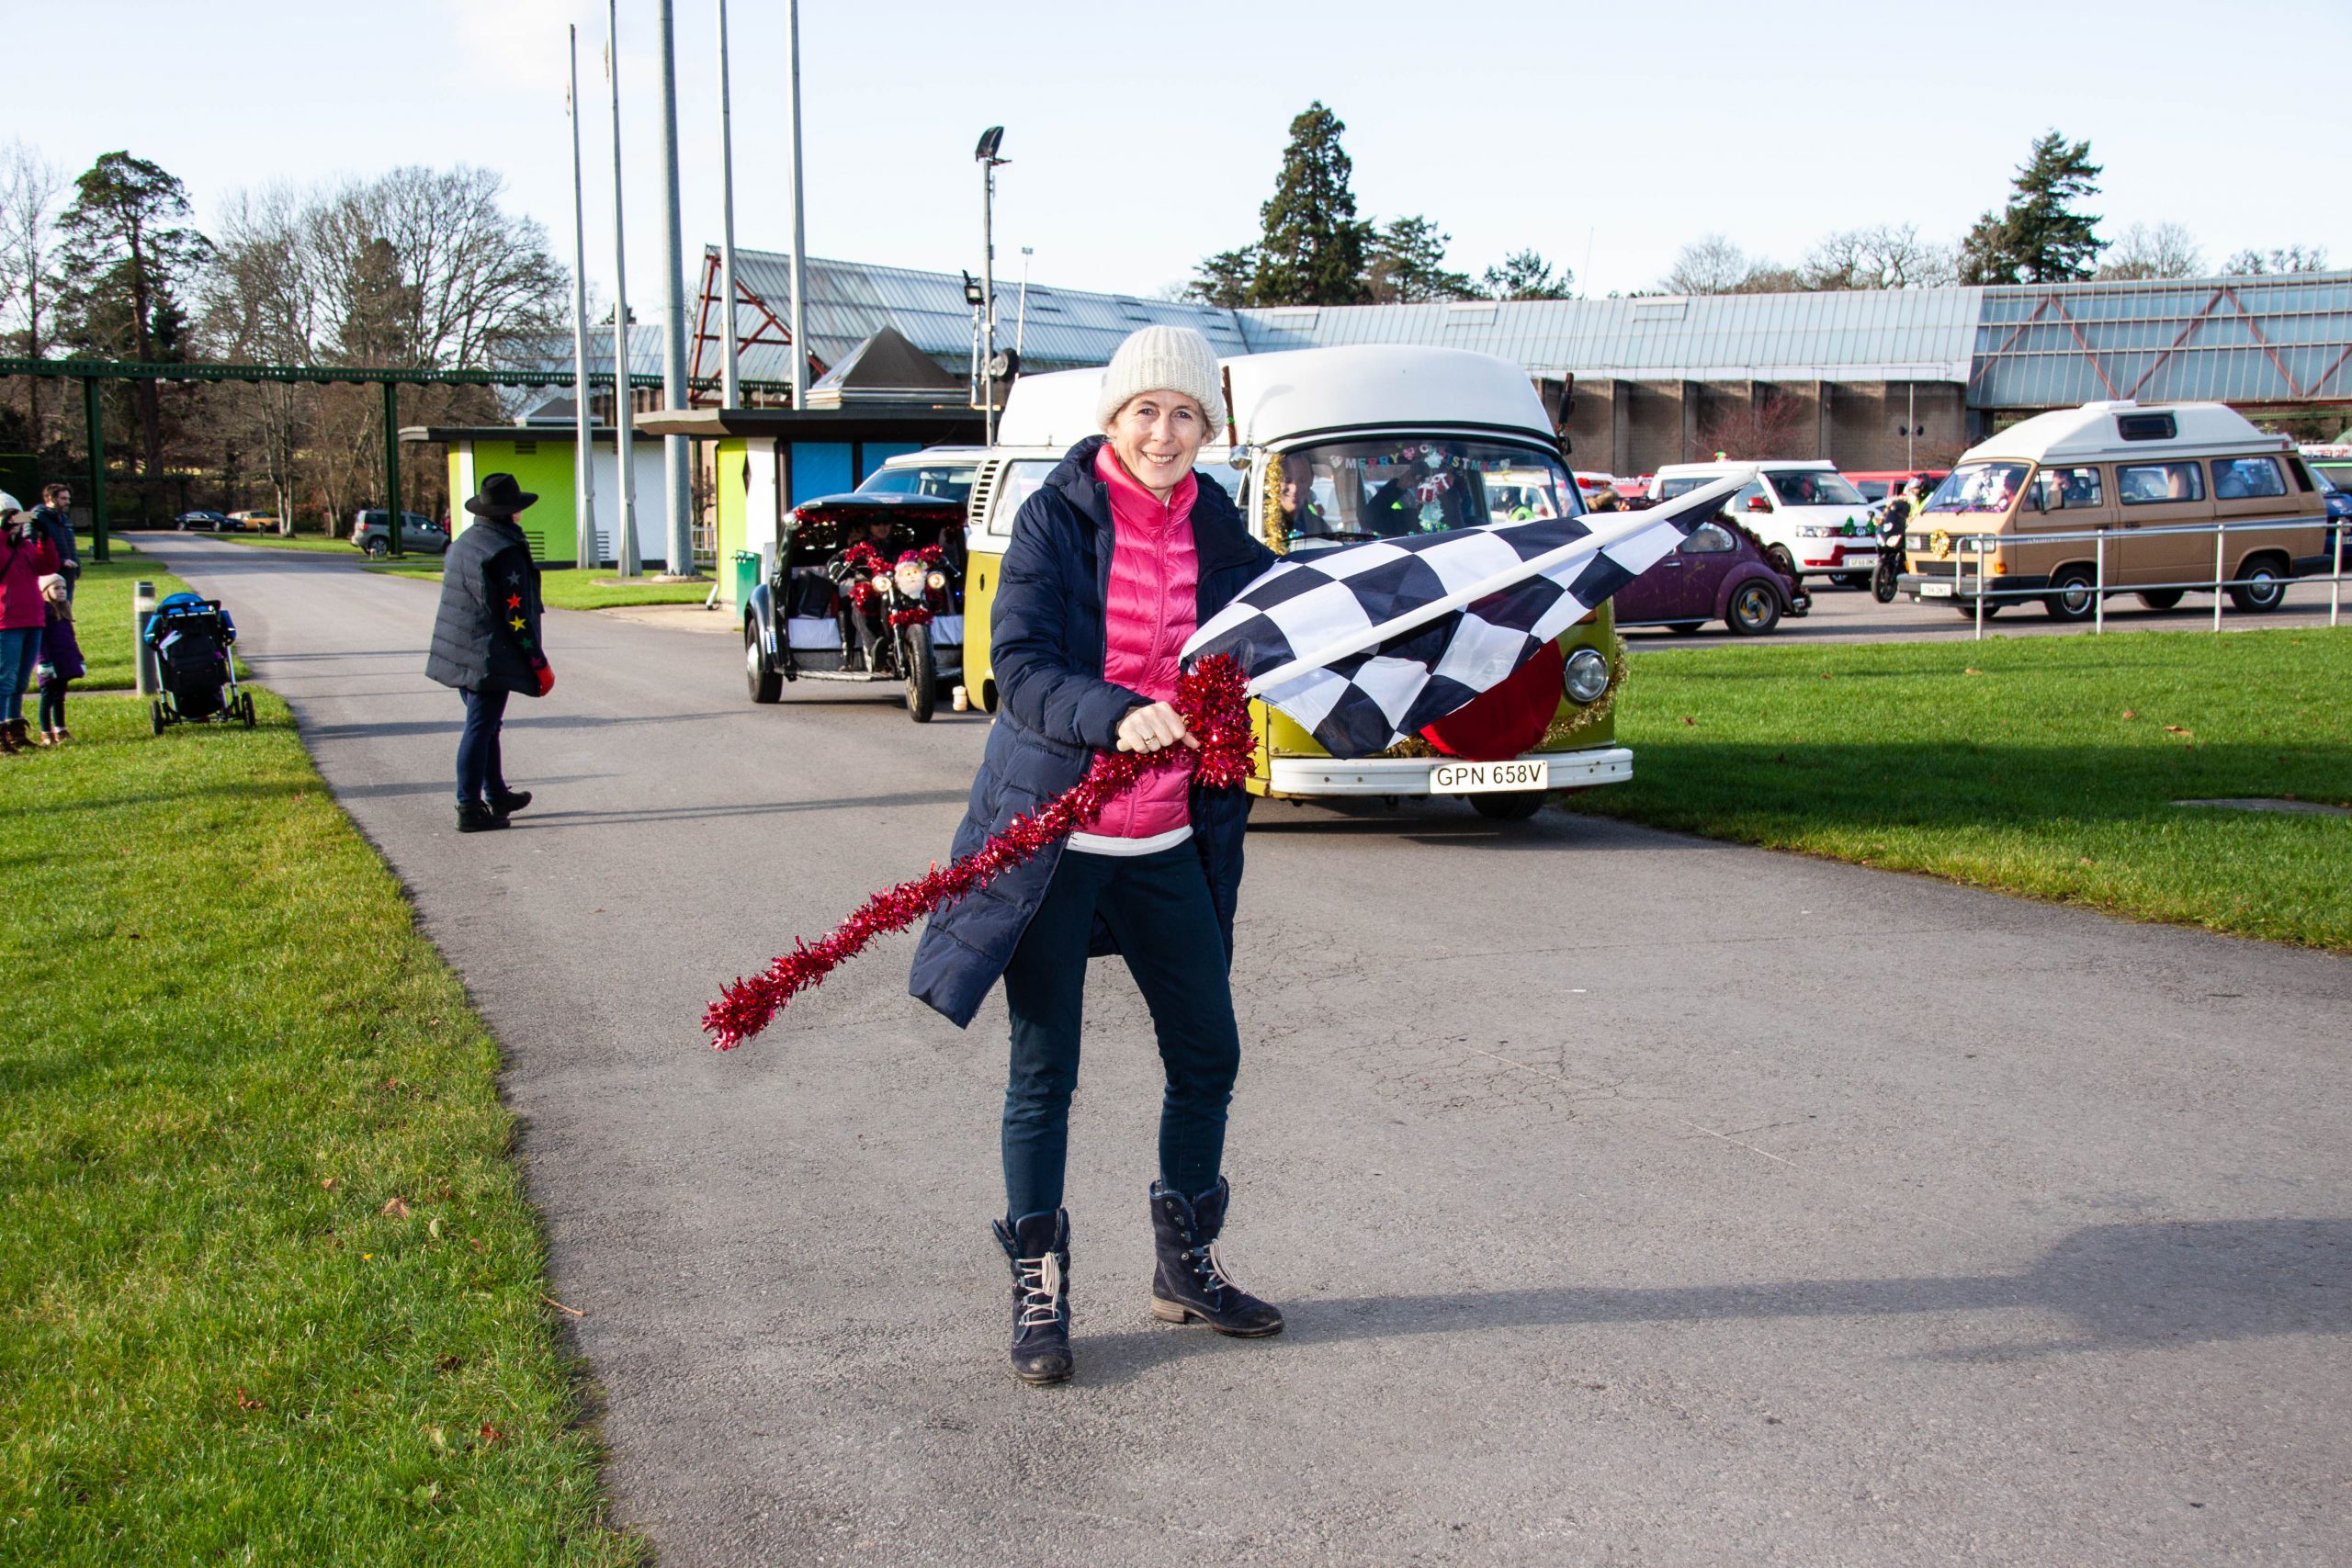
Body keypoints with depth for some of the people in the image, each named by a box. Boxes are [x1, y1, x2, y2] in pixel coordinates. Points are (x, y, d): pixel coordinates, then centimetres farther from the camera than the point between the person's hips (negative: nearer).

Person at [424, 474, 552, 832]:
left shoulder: (462, 543, 11)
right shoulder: (506, 551, -17)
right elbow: (517, 615, -18)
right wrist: (540, 664, -11)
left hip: (460, 655, 9)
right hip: (491, 659, -9)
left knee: (485, 725, 19)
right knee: (480, 728, -5)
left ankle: (497, 796, 32)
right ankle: (470, 808, -3)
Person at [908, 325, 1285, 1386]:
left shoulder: (1217, 531, 5)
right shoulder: (1055, 519, -8)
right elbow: (1020, 664, -18)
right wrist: (1117, 715, -34)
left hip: (1165, 840, 5)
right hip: (1051, 834, -4)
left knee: (1207, 1053, 11)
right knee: (1043, 1071, 3)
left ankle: (1184, 1267, 31)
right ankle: (1038, 1294, 19)